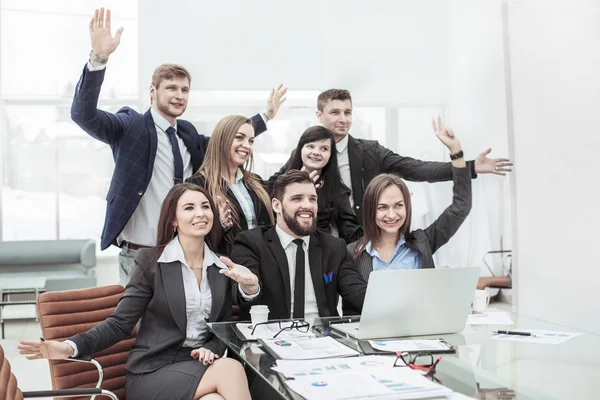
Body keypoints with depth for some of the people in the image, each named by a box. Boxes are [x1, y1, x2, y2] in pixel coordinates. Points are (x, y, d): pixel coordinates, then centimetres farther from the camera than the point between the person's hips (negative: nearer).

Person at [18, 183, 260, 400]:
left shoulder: (222, 267, 9)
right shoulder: (150, 261, -3)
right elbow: (119, 323, -6)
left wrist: (212, 349, -7)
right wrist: (72, 347, -22)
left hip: (199, 365, 4)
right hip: (153, 371, -4)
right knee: (230, 368, -30)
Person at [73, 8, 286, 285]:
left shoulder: (187, 132, 11)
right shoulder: (131, 126, -7)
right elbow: (83, 114, -22)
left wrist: (264, 117, 26)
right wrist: (99, 57, -35)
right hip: (140, 256, -5)